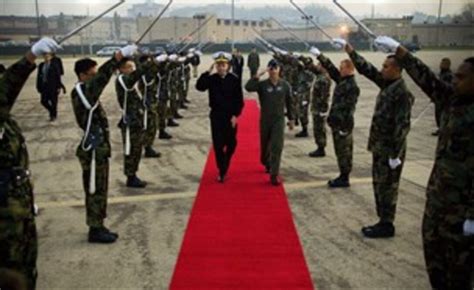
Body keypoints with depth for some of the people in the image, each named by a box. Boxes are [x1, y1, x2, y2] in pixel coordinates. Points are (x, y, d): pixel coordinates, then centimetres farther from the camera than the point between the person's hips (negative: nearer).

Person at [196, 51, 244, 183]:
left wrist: (235, 115, -11)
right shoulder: (211, 78, -2)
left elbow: (239, 100, -4)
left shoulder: (234, 79, -5)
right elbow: (199, 87, -20)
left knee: (231, 144, 11)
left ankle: (225, 165, 38)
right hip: (216, 116, 0)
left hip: (231, 116, 0)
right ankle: (222, 171, 10)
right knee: (218, 144, 0)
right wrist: (208, 72, -22)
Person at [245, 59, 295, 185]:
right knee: (265, 146, 15)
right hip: (265, 119, 1)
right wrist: (259, 75, -28)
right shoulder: (262, 84, -7)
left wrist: (291, 119, 9)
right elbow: (248, 87, -26)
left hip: (279, 119, 0)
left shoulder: (285, 85, -2)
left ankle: (274, 174, -6)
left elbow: (289, 103, 6)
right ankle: (267, 164, 44)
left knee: (277, 147, -10)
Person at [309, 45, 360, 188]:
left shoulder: (352, 86, -18)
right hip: (338, 123, 9)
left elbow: (349, 108, -22)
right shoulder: (343, 81, 9)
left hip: (342, 125, -9)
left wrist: (344, 127, -22)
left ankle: (344, 179, 8)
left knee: (343, 153, -1)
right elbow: (331, 69, 18)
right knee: (343, 152, 15)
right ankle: (343, 176, 24)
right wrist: (319, 56, 15)